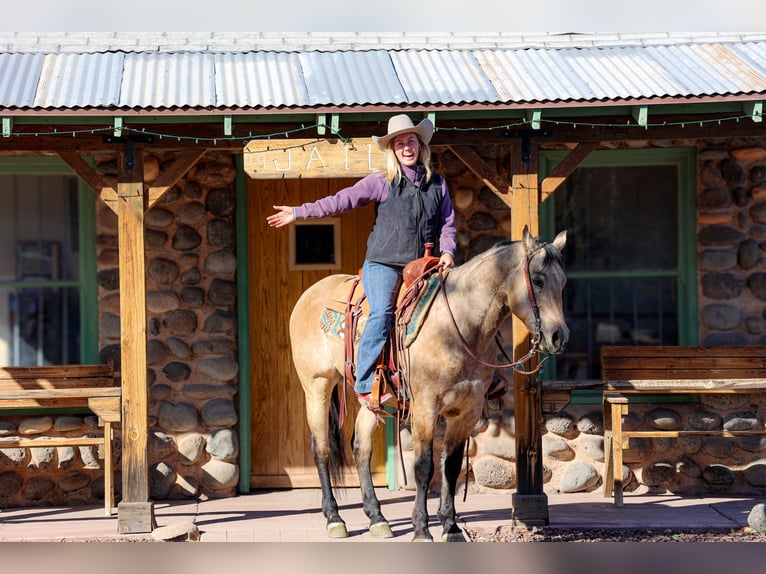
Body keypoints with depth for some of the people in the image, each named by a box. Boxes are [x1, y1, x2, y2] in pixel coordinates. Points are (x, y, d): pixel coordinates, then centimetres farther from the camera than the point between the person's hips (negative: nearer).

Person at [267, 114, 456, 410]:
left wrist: (447, 251, -5)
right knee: (382, 313, -24)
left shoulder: (437, 184, 13)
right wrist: (299, 212, -2)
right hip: (384, 265, -4)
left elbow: (448, 223, 15)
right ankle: (365, 385, -23)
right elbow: (342, 201, 2)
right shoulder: (382, 182, 4)